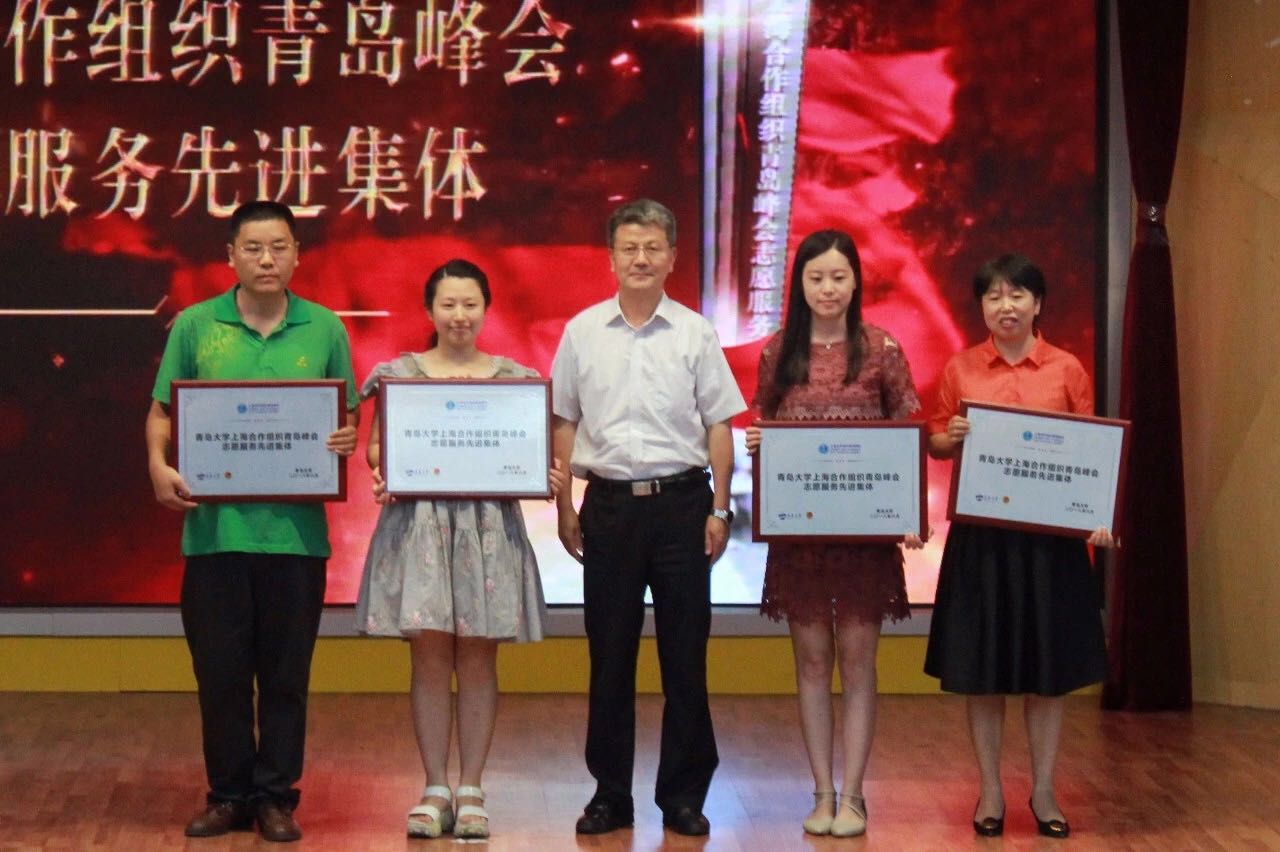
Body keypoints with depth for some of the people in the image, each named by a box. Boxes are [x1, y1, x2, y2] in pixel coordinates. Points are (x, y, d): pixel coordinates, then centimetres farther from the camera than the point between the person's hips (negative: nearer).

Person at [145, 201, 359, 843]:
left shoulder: (324, 329, 6)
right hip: (214, 527, 0)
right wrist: (159, 465, -11)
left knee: (286, 673, 7)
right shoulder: (195, 326, 4)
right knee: (219, 670, 6)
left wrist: (348, 438, -11)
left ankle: (276, 796, 18)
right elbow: (162, 411, 7)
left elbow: (350, 414, 11)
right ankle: (227, 795, 19)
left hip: (296, 530, 0)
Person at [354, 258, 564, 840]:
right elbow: (377, 445, 4)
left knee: (477, 659, 3)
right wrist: (381, 473, -17)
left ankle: (471, 791, 10)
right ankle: (435, 789, 9)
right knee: (429, 657, 0)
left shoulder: (513, 378, 9)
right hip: (419, 525, 0)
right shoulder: (398, 374, 6)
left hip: (490, 527, 1)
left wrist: (547, 477, -12)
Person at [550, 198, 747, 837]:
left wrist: (719, 509, 0)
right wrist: (563, 507, 6)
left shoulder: (695, 333, 4)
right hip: (608, 503, 1)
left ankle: (684, 795, 13)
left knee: (684, 653, 3)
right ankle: (610, 792, 15)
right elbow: (563, 425, 11)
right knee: (609, 653, 5)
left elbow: (718, 424, 5)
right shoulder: (582, 332, 6)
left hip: (680, 501, -1)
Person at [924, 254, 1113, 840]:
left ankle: (1043, 791, 18)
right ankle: (990, 792, 17)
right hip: (979, 532, 0)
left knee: (1049, 665, 5)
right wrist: (952, 436, -12)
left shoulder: (1067, 370, 2)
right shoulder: (960, 369, 3)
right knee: (981, 666, 5)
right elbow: (934, 442, 11)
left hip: (1050, 532, 0)